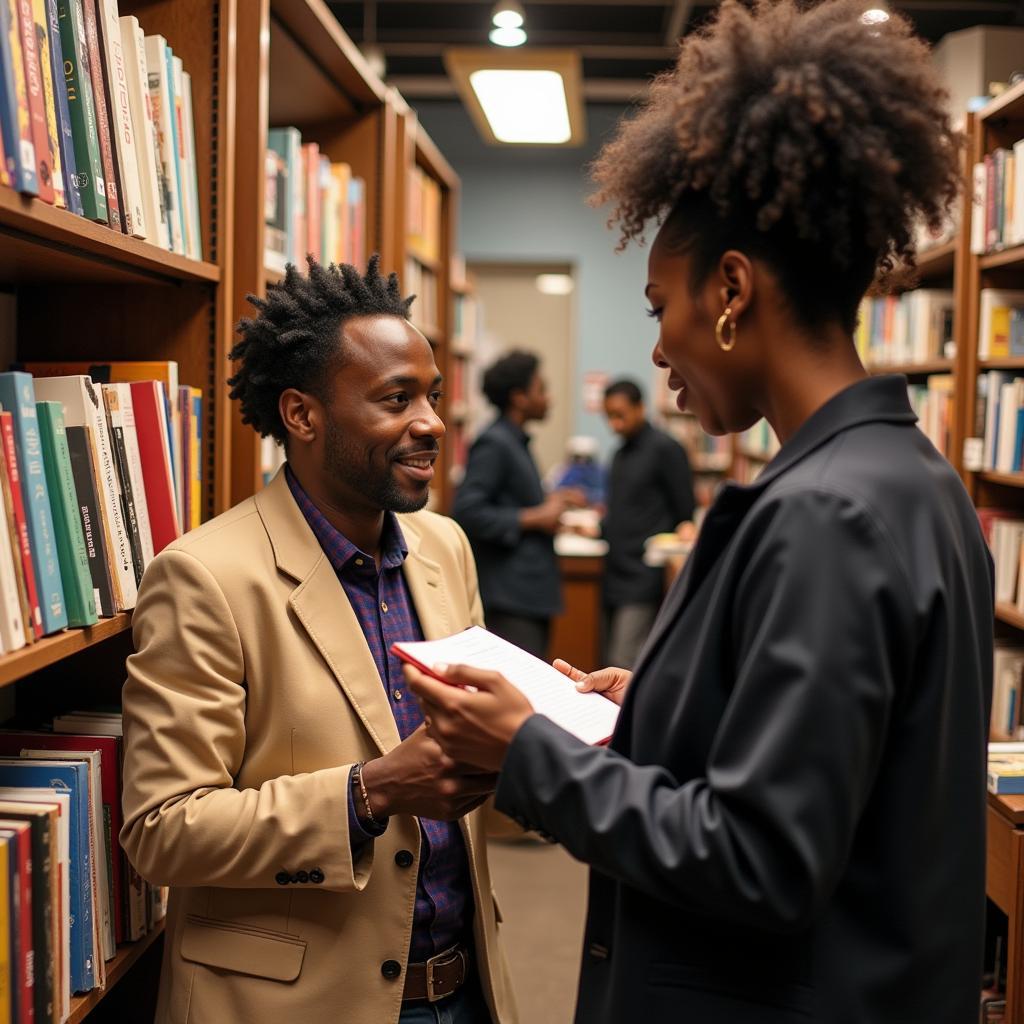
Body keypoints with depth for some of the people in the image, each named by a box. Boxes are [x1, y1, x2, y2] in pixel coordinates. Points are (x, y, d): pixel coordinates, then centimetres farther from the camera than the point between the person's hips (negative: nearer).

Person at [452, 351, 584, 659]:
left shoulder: (515, 442, 17)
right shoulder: (493, 444, -13)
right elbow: (466, 512, -21)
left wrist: (547, 503, 12)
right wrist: (534, 518, -16)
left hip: (531, 593, 10)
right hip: (510, 598, -10)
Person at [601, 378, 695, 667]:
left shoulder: (665, 449, -6)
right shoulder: (620, 456, 17)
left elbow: (685, 516, -8)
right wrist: (599, 526, 7)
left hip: (645, 579, -8)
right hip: (616, 578, 8)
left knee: (625, 664, -14)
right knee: (611, 666, 8)